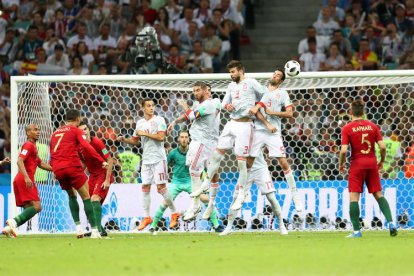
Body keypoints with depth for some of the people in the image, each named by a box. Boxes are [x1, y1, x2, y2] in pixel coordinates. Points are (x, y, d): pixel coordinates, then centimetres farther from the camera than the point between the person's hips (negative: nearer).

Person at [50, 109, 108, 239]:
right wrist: (102, 161, -12)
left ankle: (78, 227, 11)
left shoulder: (55, 133, 23)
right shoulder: (76, 131, 6)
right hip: (72, 166, -5)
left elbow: (52, 154, 25)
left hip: (58, 170, 5)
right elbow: (87, 147, -9)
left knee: (72, 196, 24)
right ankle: (94, 230, -6)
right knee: (86, 197, 1)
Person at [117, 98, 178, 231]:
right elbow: (135, 140, 20)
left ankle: (174, 212, 6)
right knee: (145, 187, 1)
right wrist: (124, 140, 1)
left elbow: (161, 137, -16)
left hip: (158, 158, -6)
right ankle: (146, 217, 5)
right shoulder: (140, 123, 13)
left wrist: (145, 133, -14)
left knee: (161, 187, -8)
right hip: (146, 159, 6)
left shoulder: (159, 120, -4)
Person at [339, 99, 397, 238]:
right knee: (378, 194, 13)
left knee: (353, 196, 0)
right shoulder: (373, 126, 3)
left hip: (357, 164, -3)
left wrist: (341, 164, 3)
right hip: (372, 164, 3)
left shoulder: (347, 128, -6)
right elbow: (382, 147, -2)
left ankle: (356, 230, -6)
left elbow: (344, 150, -14)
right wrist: (382, 161, 15)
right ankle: (390, 222, 0)